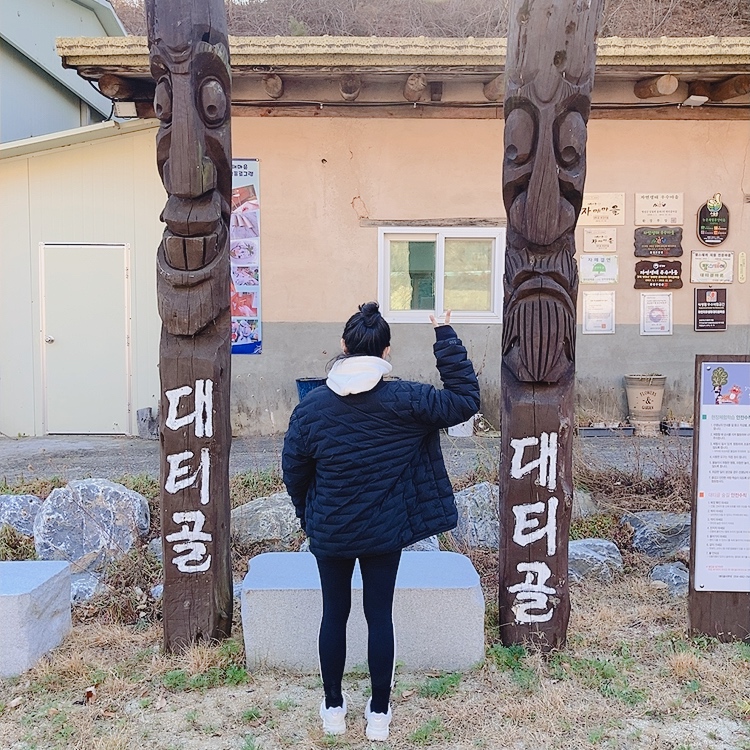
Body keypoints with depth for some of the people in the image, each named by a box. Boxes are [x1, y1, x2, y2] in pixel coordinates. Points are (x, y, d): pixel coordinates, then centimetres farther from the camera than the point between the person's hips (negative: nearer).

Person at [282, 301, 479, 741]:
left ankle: (334, 709, 31)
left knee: (334, 614, 17)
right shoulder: (405, 401, -15)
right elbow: (466, 399, -6)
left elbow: (294, 472, -3)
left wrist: (307, 515, 16)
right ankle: (379, 714, 26)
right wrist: (447, 339, -4)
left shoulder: (312, 407, -11)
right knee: (380, 617, 13)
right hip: (386, 534, -1)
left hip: (329, 534, 1)